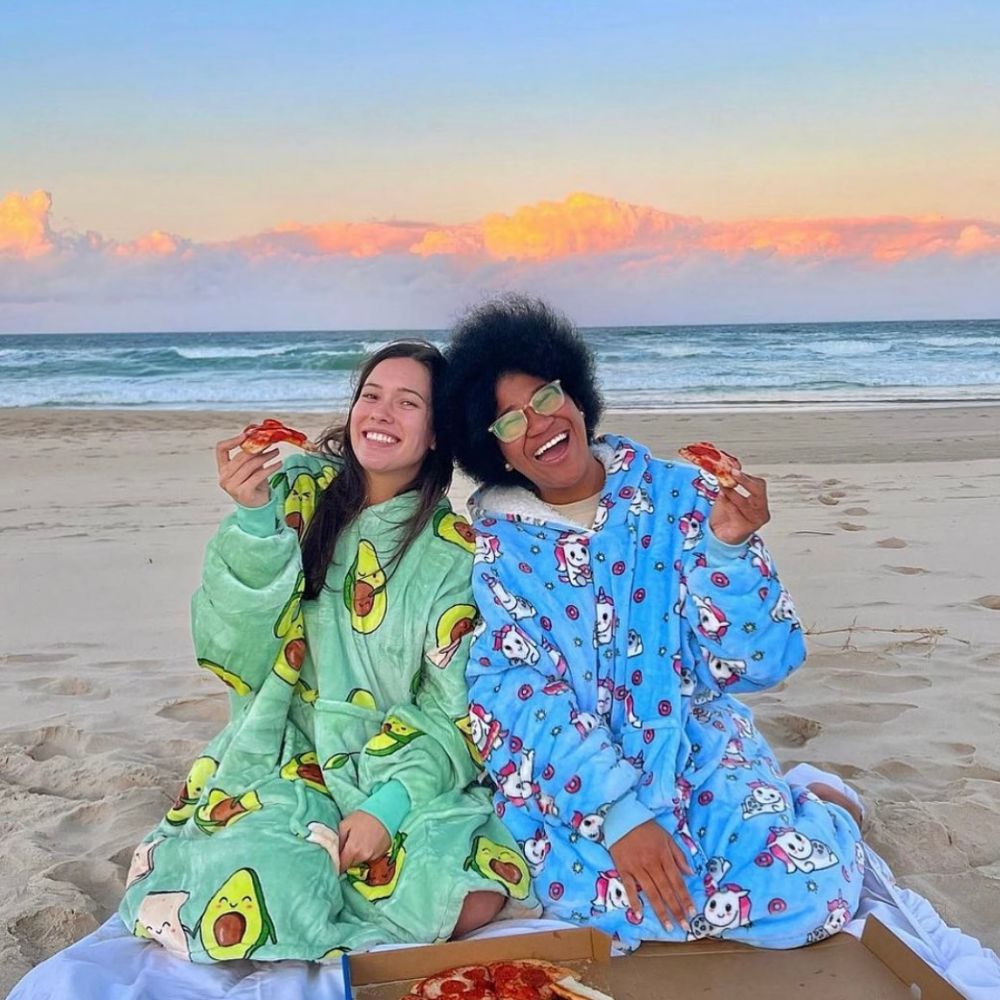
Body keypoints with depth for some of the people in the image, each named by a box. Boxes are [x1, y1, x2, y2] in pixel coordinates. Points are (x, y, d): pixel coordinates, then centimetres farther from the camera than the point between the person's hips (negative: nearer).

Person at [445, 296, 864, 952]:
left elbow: (751, 666, -7)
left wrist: (729, 548, -25)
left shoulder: (677, 494, -5)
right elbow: (517, 693, -12)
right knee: (618, 895, -30)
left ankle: (818, 809, 14)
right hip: (567, 766, 0)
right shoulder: (494, 540, -4)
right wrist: (618, 813, -23)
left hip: (692, 742, 1)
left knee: (804, 888, -22)